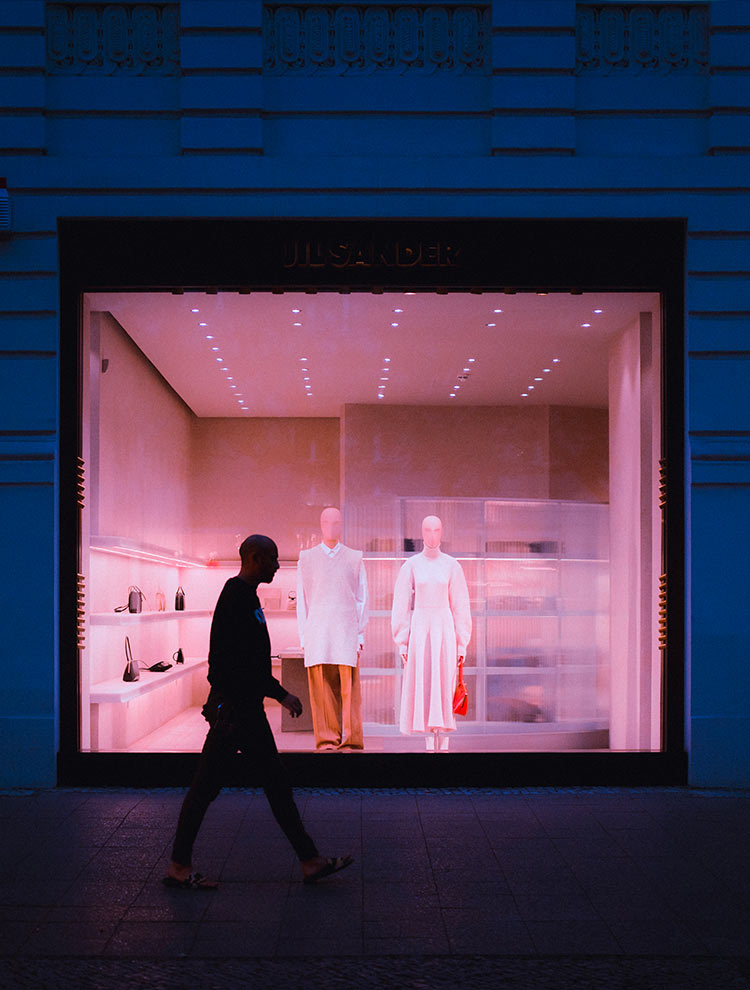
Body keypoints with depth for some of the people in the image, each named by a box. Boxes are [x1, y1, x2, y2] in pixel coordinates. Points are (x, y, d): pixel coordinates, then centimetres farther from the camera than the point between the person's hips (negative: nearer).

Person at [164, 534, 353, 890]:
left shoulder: (245, 596, 15)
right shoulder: (236, 597, -16)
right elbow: (245, 661, -23)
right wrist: (281, 694, -19)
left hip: (246, 706, 11)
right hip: (233, 707, -11)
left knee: (277, 784, 10)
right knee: (206, 785, 0)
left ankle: (310, 861, 15)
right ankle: (179, 866, 11)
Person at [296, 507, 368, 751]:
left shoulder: (355, 559, 9)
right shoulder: (306, 559, 11)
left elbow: (362, 600, 9)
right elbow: (301, 601, 11)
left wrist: (360, 636, 1)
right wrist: (303, 637, 4)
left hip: (346, 632, -1)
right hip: (316, 633, 1)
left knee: (348, 687, -6)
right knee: (321, 688, -3)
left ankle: (350, 742, -2)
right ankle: (326, 740, 3)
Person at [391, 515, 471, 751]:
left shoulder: (452, 566, 3)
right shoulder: (411, 565, 3)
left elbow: (461, 607, 4)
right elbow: (401, 606, 3)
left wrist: (461, 644, 0)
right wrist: (402, 643, -2)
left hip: (444, 630, 0)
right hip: (420, 630, 0)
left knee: (445, 688, -3)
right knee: (423, 688, -1)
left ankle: (444, 745, 4)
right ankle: (430, 745, 8)